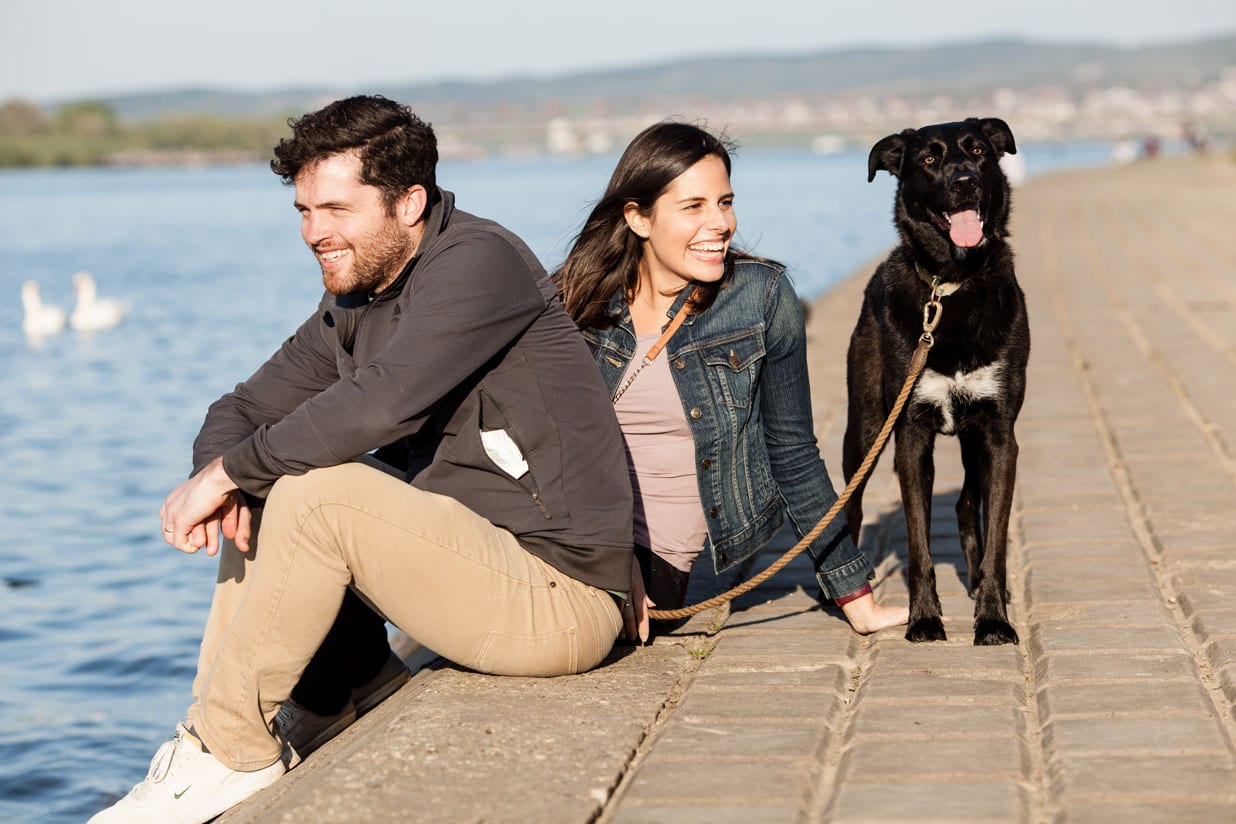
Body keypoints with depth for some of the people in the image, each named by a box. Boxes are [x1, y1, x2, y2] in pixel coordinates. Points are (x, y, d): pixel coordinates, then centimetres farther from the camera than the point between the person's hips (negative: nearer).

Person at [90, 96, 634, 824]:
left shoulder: (480, 261, -16)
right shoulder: (354, 304, 11)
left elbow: (385, 401, -29)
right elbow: (245, 410, 14)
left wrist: (226, 471, -20)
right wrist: (220, 482, -11)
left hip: (558, 596, -9)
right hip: (477, 560, 9)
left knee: (317, 493, -25)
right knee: (255, 499, 7)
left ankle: (233, 753, -12)